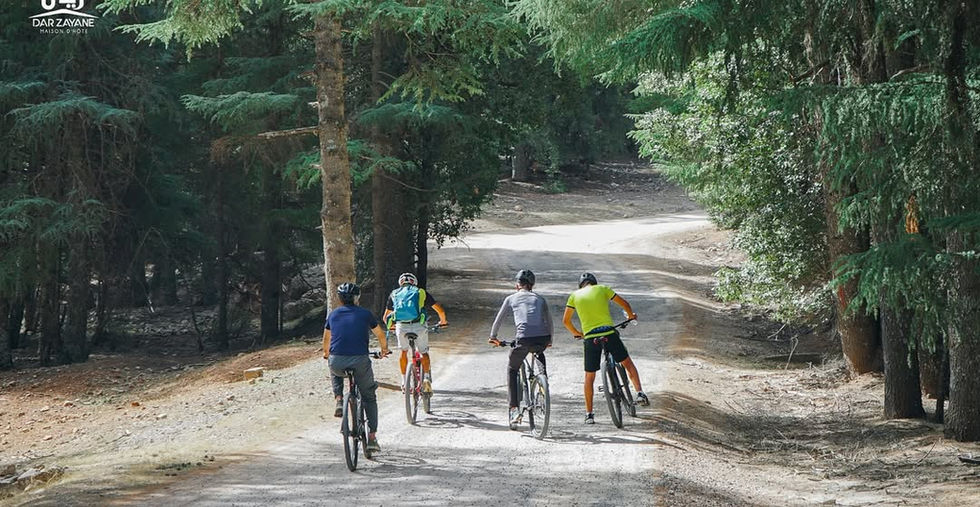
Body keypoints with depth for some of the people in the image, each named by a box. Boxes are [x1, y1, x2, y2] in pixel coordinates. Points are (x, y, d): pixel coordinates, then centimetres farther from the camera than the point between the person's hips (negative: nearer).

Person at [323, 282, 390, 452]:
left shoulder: (333, 314, 17)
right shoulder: (365, 314, 11)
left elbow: (326, 339, 32)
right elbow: (381, 335, 25)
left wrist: (326, 353, 52)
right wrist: (384, 349, 45)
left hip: (337, 361, 2)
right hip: (360, 361, -2)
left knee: (336, 374, 40)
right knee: (369, 398, 16)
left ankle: (339, 402, 16)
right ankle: (372, 438, 7)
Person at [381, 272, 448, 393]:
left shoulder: (394, 294, 23)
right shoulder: (421, 292, 19)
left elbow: (385, 317, 29)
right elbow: (440, 310, 17)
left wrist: (391, 326, 49)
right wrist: (443, 321, 36)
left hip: (401, 326, 1)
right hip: (419, 326, -1)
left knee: (403, 352, 24)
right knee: (424, 353, 18)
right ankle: (426, 377, 0)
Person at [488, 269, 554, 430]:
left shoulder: (511, 299, 17)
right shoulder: (540, 299, 22)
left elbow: (498, 321, 23)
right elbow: (550, 324, 26)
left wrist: (493, 337, 40)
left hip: (524, 339, -2)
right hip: (542, 339, 2)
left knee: (512, 370, 20)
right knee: (540, 355, 38)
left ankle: (514, 408, 5)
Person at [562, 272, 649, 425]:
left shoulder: (575, 295, 11)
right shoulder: (602, 289, 8)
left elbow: (565, 320, 15)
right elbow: (624, 304, 13)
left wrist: (576, 333, 31)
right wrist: (631, 315, 33)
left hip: (590, 338, 1)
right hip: (609, 333, -1)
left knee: (589, 377, 11)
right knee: (628, 363, 18)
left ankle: (589, 414, 11)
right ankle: (639, 393, 3)